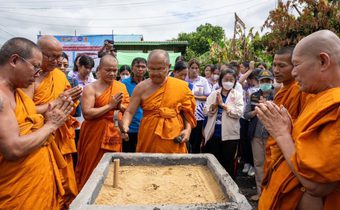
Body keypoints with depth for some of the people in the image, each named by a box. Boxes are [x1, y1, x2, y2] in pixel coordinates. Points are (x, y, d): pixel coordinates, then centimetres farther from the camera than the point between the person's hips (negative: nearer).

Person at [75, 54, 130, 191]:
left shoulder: (121, 86, 8)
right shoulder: (91, 88, -7)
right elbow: (87, 113, -17)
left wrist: (120, 106, -8)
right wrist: (110, 105, -17)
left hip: (114, 134, 5)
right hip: (95, 134, -4)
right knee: (93, 170, 2)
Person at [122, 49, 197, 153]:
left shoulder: (181, 86, 0)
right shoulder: (141, 88, -2)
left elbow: (187, 111, 8)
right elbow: (129, 112, -2)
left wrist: (188, 129, -5)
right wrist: (125, 126, -20)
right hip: (148, 141, 0)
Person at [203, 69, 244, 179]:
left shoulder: (237, 95, -1)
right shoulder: (214, 93, 5)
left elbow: (239, 113, -15)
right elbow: (205, 111, -1)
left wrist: (223, 104, -15)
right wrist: (215, 104, -17)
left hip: (230, 134, -2)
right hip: (214, 133, 2)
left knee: (228, 163, 11)